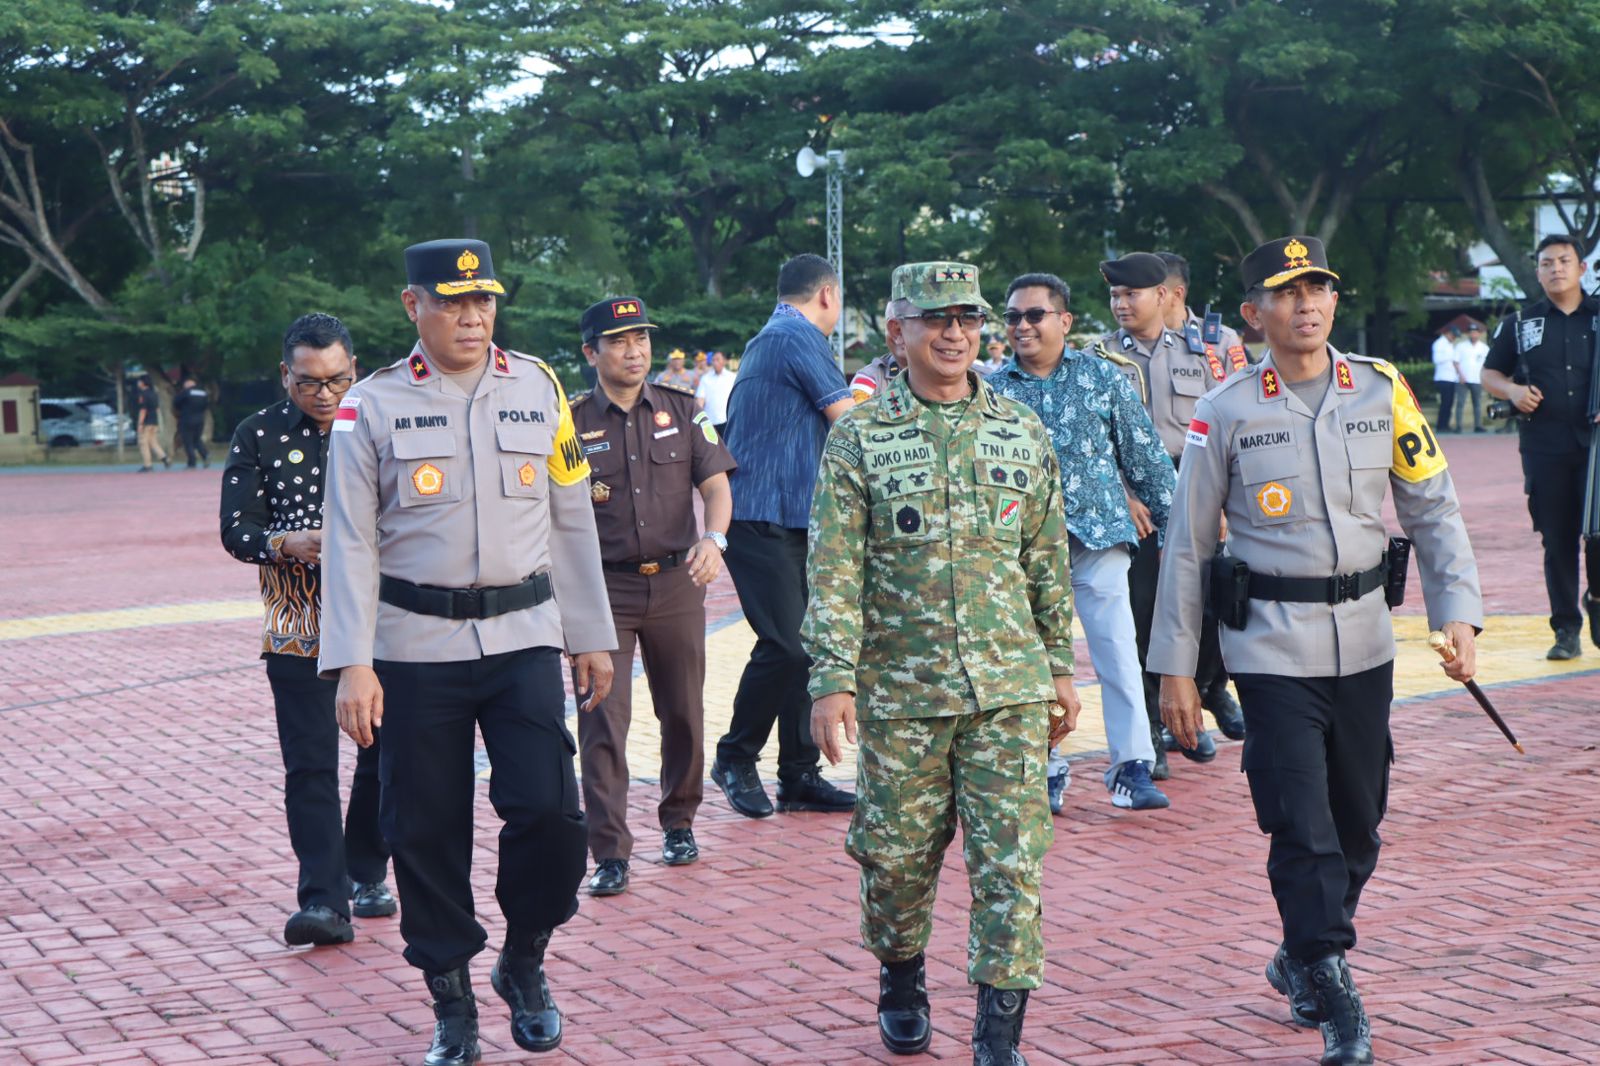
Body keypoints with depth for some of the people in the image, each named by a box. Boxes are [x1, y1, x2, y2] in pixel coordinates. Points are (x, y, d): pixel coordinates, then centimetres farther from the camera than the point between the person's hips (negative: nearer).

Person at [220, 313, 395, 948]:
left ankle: (366, 874, 28)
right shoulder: (258, 437, 3)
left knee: (384, 753, 10)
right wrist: (287, 544, -21)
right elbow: (235, 529, -2)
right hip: (299, 627, -1)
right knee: (310, 764, -7)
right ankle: (324, 900, -8)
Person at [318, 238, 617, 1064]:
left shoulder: (538, 389, 7)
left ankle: (524, 961, 18)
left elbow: (572, 520, 12)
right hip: (415, 648, -1)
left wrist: (592, 638, 11)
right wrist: (351, 665, -10)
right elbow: (350, 542, -3)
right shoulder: (372, 407, 0)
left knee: (549, 811, -9)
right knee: (426, 832, 4)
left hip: (524, 636, 1)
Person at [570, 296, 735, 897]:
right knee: (603, 719, -7)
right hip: (602, 587, -2)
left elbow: (716, 485, 2)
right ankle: (609, 852, -3)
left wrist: (713, 538, -16)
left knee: (684, 713, 10)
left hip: (675, 582, 2)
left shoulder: (681, 411, 7)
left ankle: (678, 823, 30)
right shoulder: (572, 423, 1)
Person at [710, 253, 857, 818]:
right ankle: (736, 757, 5)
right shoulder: (801, 338, -10)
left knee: (805, 645, 7)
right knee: (785, 645, -10)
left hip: (788, 521, 10)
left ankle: (800, 775, 10)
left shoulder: (764, 342, 21)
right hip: (764, 519, -10)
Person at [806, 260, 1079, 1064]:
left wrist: (1060, 668, 12)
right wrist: (832, 682, -11)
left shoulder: (1022, 433, 6)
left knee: (1010, 864, -3)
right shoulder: (858, 438, -2)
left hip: (1009, 691, 2)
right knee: (897, 856, 11)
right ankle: (900, 983, 37)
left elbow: (1048, 563, 12)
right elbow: (833, 571, -5)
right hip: (900, 694, -1)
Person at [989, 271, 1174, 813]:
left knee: (1118, 652, -4)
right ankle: (1047, 769, 16)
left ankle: (1132, 767, 3)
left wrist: (1173, 523, 8)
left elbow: (1144, 454, 8)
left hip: (1099, 536, -1)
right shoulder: (993, 391, 5)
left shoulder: (1103, 376, 4)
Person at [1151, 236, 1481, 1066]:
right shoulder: (1225, 414, -5)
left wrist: (1459, 611, -6)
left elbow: (1432, 507, 7)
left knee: (1357, 823, 12)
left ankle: (1300, 961, 33)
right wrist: (1174, 667, -1)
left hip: (1363, 641, 4)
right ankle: (1333, 995, 1)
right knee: (1302, 826, -9)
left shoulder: (1381, 391, 2)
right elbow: (1186, 546, 0)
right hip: (1272, 646, -3)